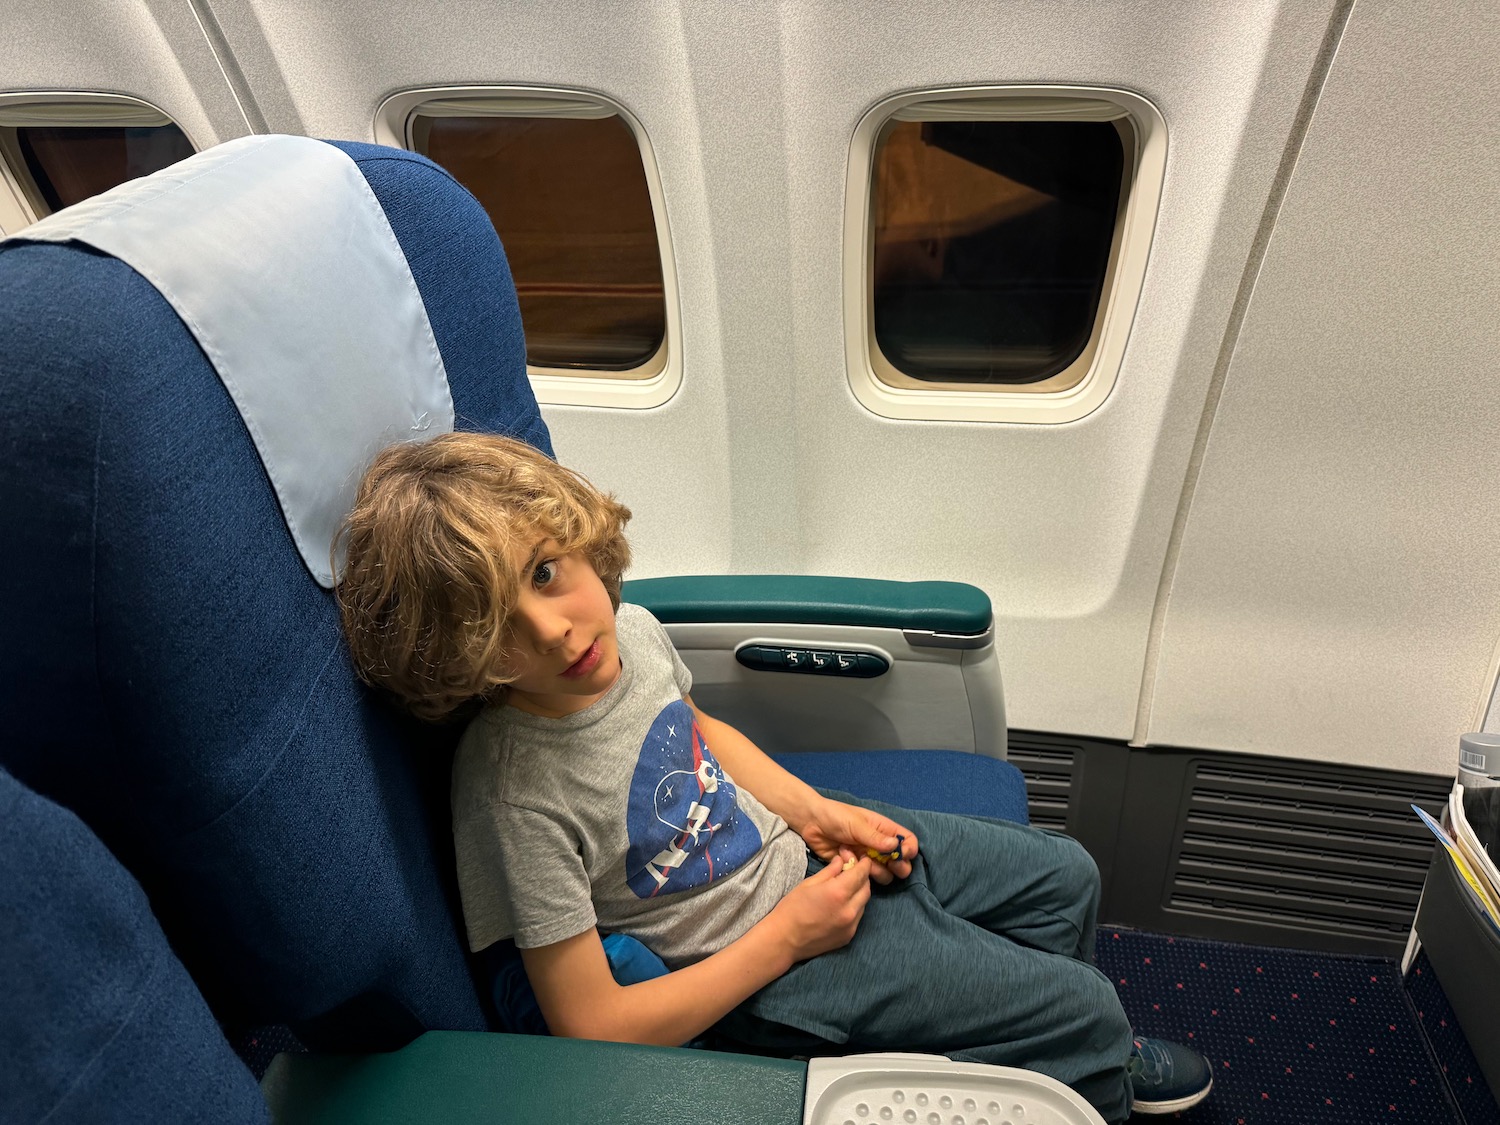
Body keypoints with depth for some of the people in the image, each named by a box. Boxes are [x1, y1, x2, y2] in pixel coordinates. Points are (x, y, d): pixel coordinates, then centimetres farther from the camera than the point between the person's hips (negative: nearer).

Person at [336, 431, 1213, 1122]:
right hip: (760, 961, -6)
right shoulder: (517, 797, -33)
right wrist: (790, 934, -20)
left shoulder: (628, 627, -13)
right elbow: (592, 1027, -24)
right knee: (1085, 1007, -2)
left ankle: (1081, 1051, 46)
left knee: (1065, 877, 17)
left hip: (795, 844, 7)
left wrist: (813, 808, -3)